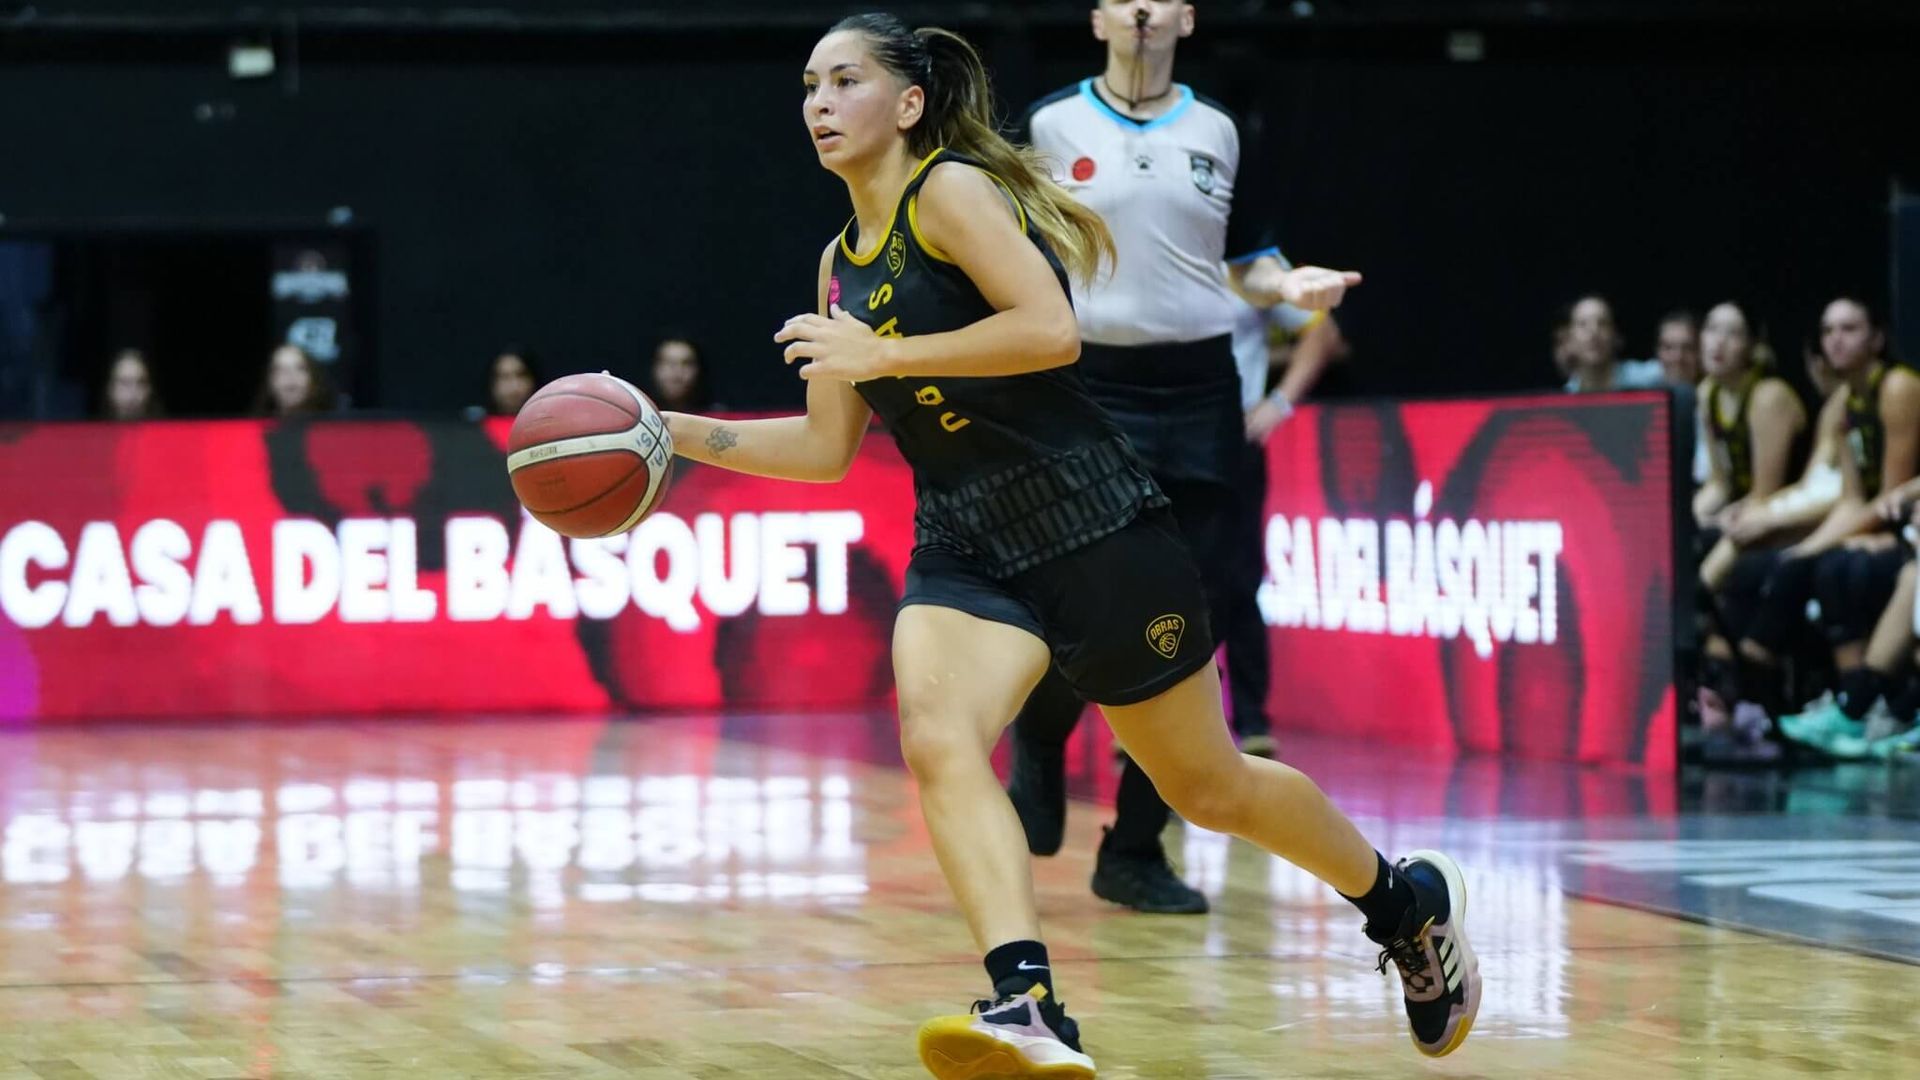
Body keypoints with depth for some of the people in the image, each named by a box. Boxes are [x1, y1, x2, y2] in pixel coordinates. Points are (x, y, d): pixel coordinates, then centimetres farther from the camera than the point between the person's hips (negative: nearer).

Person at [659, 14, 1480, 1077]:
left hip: (1094, 524, -6)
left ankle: (1410, 902, 32)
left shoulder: (952, 188, -9)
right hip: (965, 550, 6)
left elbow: (1051, 328, -23)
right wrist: (667, 431, 9)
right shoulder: (841, 264, 14)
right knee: (936, 738, -26)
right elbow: (826, 449, 18)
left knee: (1210, 788, 7)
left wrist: (881, 355, -24)